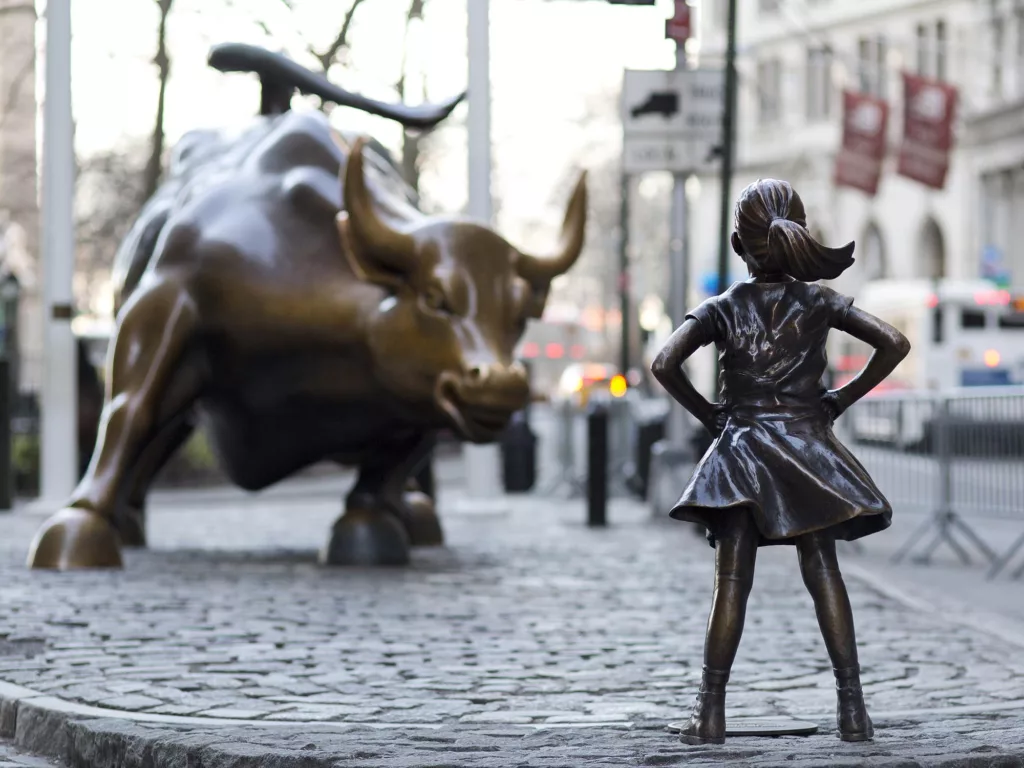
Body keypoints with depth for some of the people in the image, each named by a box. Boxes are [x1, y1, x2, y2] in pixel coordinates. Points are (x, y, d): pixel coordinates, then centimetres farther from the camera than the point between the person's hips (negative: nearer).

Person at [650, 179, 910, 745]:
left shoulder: (722, 310, -3)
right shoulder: (819, 303, 0)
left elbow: (664, 365, -15)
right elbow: (895, 344, -6)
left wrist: (706, 413, -1)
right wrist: (842, 399, 1)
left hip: (741, 451, -1)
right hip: (807, 447, 1)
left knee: (731, 582, 0)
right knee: (823, 574, 4)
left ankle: (711, 709, -3)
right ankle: (852, 704, 0)